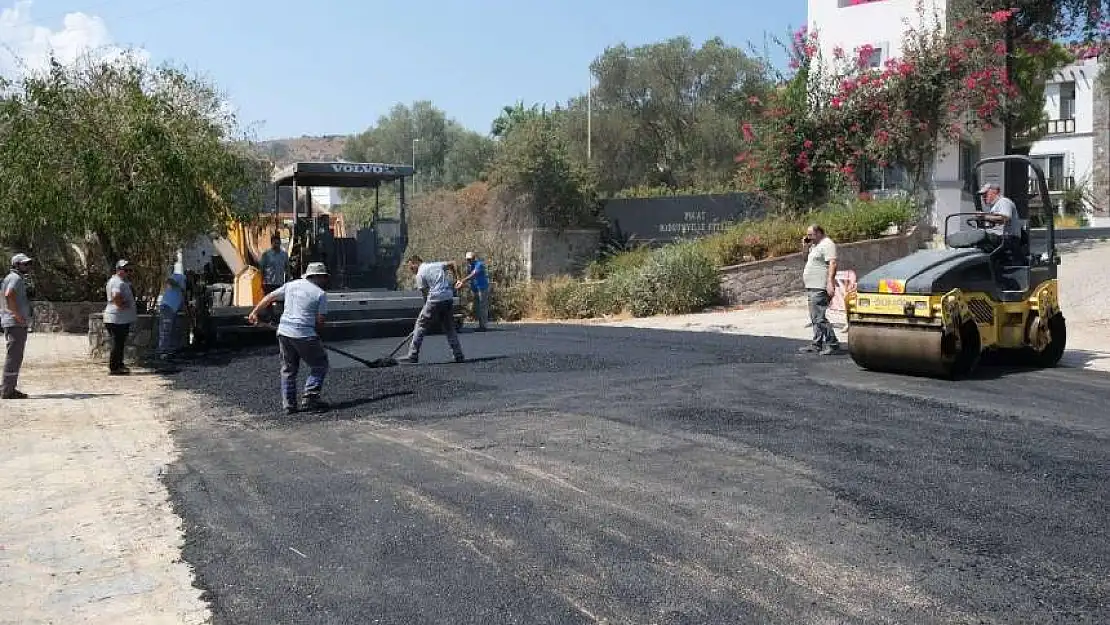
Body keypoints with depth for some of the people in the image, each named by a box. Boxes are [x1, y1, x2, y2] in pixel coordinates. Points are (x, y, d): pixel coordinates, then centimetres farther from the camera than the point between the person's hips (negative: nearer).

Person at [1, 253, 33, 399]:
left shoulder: (18, 278, 20)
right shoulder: (16, 278, -10)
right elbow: (9, 295, -27)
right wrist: (18, 316, -23)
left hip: (18, 324, 11)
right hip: (16, 324, -11)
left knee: (15, 357, 13)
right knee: (14, 356, -9)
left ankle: (11, 389, 18)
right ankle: (6, 391, -8)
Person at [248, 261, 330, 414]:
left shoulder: (291, 285, 14)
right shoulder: (321, 293, -2)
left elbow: (269, 297, 19)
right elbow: (320, 321, -5)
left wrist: (254, 312, 30)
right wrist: (316, 335, 13)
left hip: (284, 331, 6)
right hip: (304, 334, -6)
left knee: (288, 369, 16)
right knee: (320, 365, 8)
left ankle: (289, 405, 16)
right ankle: (310, 397, -4)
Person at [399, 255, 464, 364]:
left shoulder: (420, 275, 1)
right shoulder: (437, 265, 18)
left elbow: (426, 294, 0)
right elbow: (452, 264, 12)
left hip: (435, 300, -6)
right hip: (449, 299, 6)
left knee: (421, 325, 3)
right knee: (450, 328, 15)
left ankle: (413, 356, 1)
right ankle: (459, 355, 12)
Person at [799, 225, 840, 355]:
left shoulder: (827, 244, -11)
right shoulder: (815, 245, 21)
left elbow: (832, 263, -21)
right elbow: (810, 261, 34)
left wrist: (830, 282, -30)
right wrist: (806, 247, 18)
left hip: (820, 288, -11)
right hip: (812, 288, 11)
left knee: (819, 318, -13)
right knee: (815, 318, 13)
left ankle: (832, 344, -9)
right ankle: (817, 344, 18)